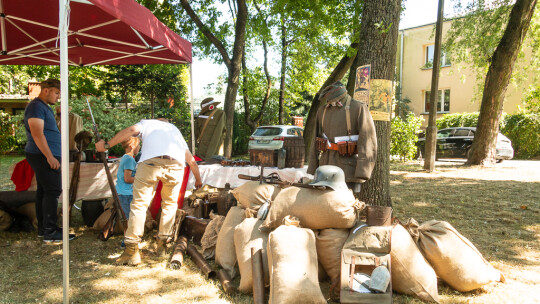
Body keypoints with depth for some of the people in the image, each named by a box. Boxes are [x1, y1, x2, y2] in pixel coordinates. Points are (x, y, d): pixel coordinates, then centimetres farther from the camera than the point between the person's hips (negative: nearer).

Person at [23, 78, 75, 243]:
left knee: (43, 191, 12)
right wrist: (49, 156, -24)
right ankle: (50, 232, -7)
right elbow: (37, 133, -21)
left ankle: (42, 228, 20)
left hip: (44, 156, 11)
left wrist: (51, 156, 25)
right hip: (43, 156, -11)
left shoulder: (44, 107, 20)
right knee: (53, 191, -11)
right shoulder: (36, 107, -12)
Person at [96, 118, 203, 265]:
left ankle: (132, 251, 1)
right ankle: (162, 244, 25)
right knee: (170, 203, 21)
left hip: (150, 161, -3)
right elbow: (191, 160, 42)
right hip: (176, 164, 3)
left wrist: (106, 145, 10)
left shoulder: (146, 123, 32)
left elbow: (132, 130, 6)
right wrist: (198, 181, 54)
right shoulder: (174, 129, 41)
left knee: (139, 204, 4)